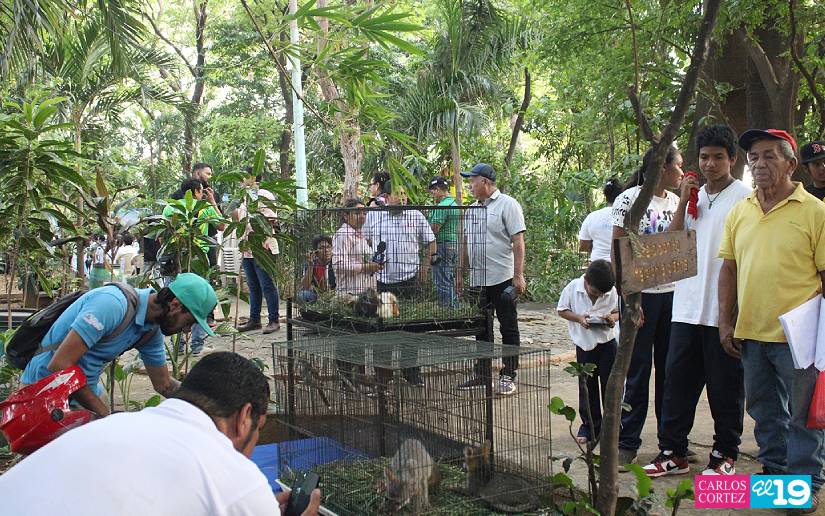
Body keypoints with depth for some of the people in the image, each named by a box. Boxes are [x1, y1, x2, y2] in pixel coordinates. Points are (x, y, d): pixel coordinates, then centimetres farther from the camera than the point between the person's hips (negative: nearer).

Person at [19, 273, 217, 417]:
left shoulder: (151, 331, 0)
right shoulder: (113, 304, -28)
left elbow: (164, 385, 13)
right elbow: (58, 365, -30)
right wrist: (105, 414, -25)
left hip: (84, 392, 8)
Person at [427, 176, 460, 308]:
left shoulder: (442, 206, -15)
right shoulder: (454, 203, 17)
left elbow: (433, 229, -19)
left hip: (443, 247, -10)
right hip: (453, 246, 10)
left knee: (443, 283, -6)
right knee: (450, 283, 15)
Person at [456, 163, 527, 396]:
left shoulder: (507, 205, -7)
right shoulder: (472, 209, 15)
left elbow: (518, 242, -12)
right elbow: (465, 243, 20)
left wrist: (518, 275, -17)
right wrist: (460, 273, 17)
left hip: (502, 279, -7)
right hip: (477, 280, 7)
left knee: (508, 329, 1)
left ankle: (509, 376, 6)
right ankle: (481, 374, 21)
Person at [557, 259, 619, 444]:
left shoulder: (613, 291, -11)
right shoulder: (572, 288, -14)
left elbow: (620, 310, 4)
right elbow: (562, 310, -3)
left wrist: (613, 317, -18)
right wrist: (578, 318, -19)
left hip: (607, 341, 0)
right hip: (584, 343, 0)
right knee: (587, 385, 7)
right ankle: (590, 424, 19)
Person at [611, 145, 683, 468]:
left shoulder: (676, 202, 12)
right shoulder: (629, 200, -6)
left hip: (673, 293, 5)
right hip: (641, 294, -5)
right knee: (638, 369, 0)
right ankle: (627, 442, 11)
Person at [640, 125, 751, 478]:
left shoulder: (744, 198, -5)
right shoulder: (695, 197, 15)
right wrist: (683, 202, -1)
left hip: (724, 311, -6)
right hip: (687, 307, 6)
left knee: (725, 387, 6)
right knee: (677, 380, 8)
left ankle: (725, 455, 19)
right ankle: (673, 452, 17)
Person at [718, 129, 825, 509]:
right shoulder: (739, 212, 7)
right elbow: (729, 268, 11)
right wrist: (726, 322, 6)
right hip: (751, 333, 5)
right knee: (764, 410, 18)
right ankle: (774, 470, 34)